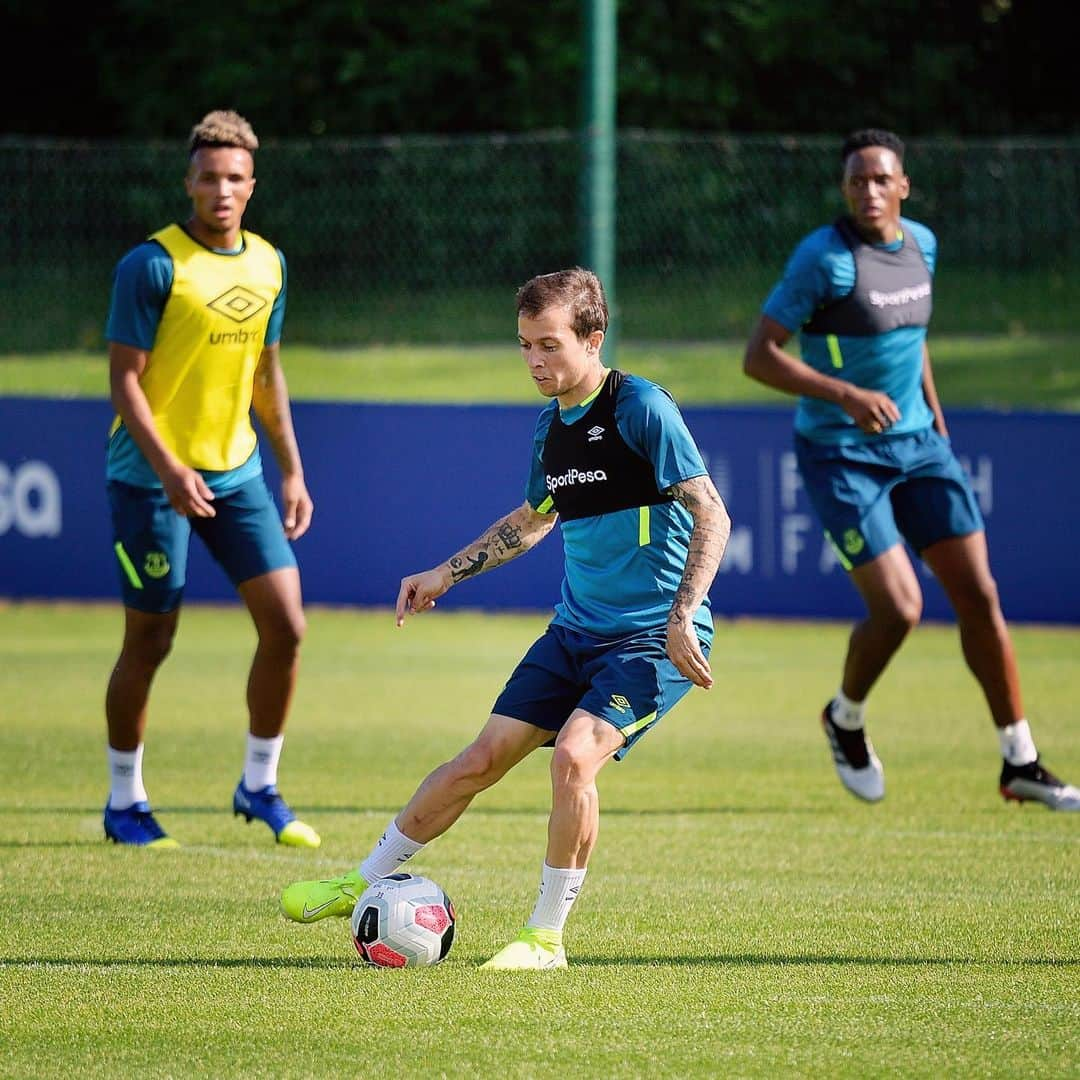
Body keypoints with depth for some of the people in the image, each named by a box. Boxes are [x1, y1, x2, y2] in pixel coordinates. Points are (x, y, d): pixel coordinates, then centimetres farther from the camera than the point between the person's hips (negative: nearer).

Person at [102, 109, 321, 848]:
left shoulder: (268, 264, 8)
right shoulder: (153, 265, -12)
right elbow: (125, 379, -13)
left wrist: (292, 470, 14)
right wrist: (169, 471, -23)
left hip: (238, 472, 6)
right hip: (153, 477, -6)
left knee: (286, 625, -2)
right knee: (151, 642, 1)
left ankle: (259, 787, 13)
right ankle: (125, 802, 16)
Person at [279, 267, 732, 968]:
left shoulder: (642, 409, -15)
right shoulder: (553, 424, 8)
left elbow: (711, 516, -18)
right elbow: (535, 519, 28)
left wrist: (682, 618, -27)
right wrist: (447, 574, 28)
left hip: (654, 638, -7)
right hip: (576, 628, 7)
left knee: (574, 756, -25)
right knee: (482, 759, 6)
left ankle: (546, 938, -11)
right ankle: (367, 882, 20)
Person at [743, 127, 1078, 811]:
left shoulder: (921, 244, 5)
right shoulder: (823, 258, -16)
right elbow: (759, 357, -18)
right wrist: (846, 395, -27)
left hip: (918, 445, 6)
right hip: (841, 456, -6)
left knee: (980, 596, 0)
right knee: (899, 609, -14)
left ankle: (1021, 766, 9)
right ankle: (846, 720, 18)